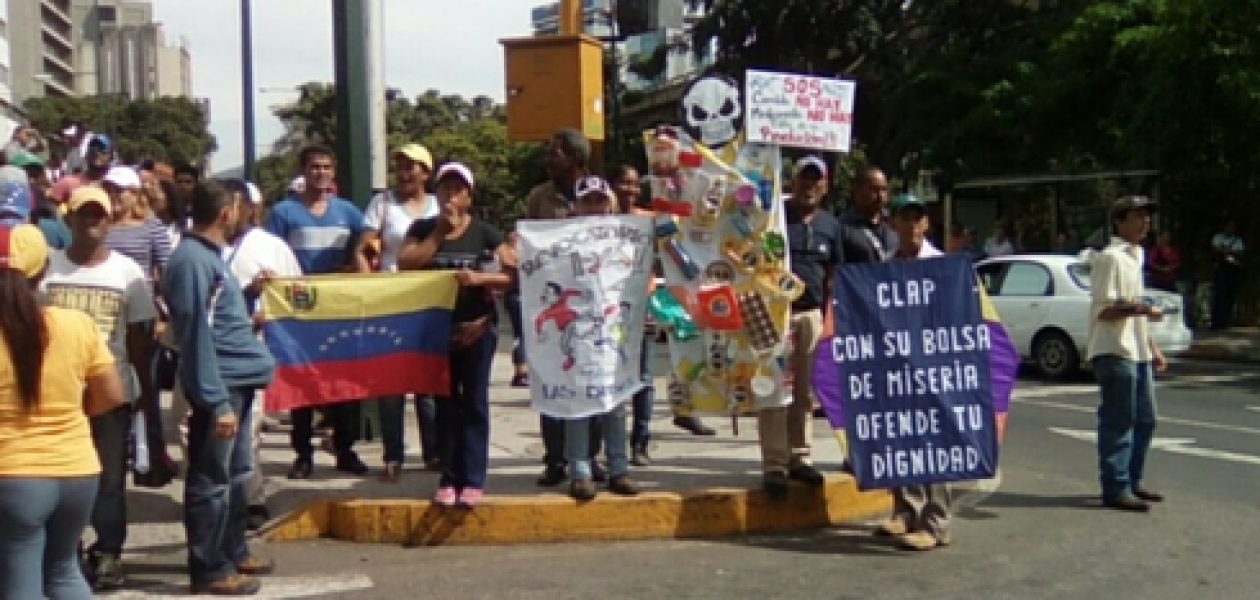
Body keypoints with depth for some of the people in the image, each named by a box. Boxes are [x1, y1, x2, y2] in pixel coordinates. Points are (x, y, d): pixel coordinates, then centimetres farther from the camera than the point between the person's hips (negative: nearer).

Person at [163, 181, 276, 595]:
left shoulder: (208, 255, 13)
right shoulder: (194, 260, -18)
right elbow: (198, 336, -21)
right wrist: (218, 402, -23)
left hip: (236, 379, 10)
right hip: (220, 384, -10)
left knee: (235, 472, 18)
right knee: (212, 479, 0)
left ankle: (233, 551, 30)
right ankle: (209, 568, 8)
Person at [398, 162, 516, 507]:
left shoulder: (484, 232, 1)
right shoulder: (422, 229, 7)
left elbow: (514, 274, -5)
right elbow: (406, 265, -9)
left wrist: (480, 277, -20)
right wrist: (440, 232, -9)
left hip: (476, 328, -2)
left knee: (474, 403, 1)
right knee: (445, 404, 7)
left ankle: (473, 481, 4)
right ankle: (449, 479, 12)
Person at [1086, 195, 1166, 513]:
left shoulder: (1134, 257, 19)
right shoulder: (1110, 258, -11)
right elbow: (1103, 310, -18)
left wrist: (1152, 347, 22)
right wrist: (1138, 308, -31)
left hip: (1137, 353, 10)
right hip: (1115, 353, -10)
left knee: (1144, 420, 14)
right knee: (1119, 423, -7)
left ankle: (1131, 482, 24)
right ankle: (1116, 489, -3)